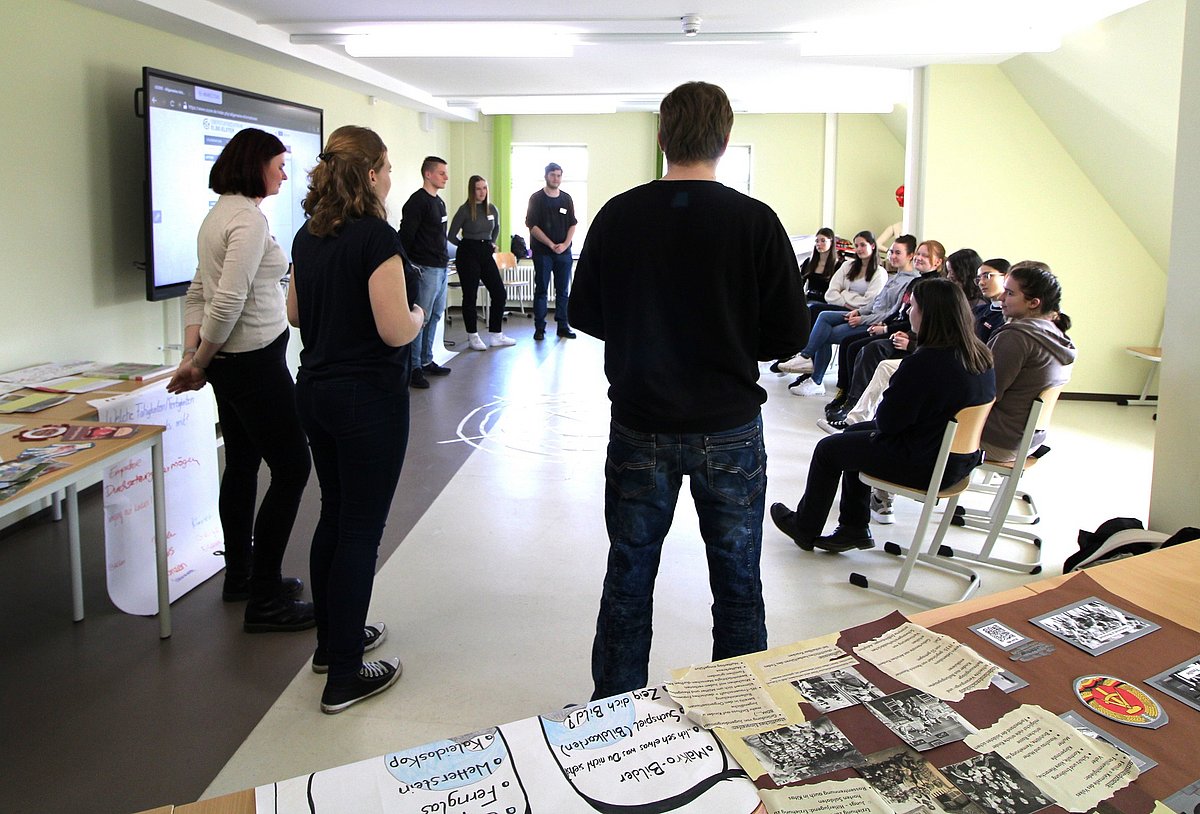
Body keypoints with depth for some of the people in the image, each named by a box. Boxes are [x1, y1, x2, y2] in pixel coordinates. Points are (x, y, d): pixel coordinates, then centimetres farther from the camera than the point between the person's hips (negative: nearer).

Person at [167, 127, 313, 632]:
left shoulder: (219, 214, 14)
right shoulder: (250, 218, -17)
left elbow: (198, 292, 14)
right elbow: (228, 300, -23)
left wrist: (192, 353, 6)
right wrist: (199, 363, -11)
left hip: (229, 361, 10)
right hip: (255, 359, -10)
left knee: (242, 466, 17)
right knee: (291, 468, -4)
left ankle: (240, 577, 31)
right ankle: (264, 600, 2)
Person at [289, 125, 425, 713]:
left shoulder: (308, 235, 7)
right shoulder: (376, 237, -18)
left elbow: (294, 312, 17)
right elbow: (394, 330, -22)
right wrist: (418, 315, -2)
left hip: (316, 391, 9)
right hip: (369, 397, -8)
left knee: (334, 517, 20)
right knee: (361, 531, 0)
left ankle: (332, 639, 34)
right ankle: (343, 676, 9)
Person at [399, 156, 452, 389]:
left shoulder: (439, 202, 16)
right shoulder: (417, 201, -12)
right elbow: (405, 236, -16)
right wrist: (408, 265, -19)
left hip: (441, 268, 9)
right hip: (425, 269, -9)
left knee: (434, 316, 14)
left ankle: (426, 362, 23)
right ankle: (414, 368, -2)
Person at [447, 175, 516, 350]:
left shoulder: (492, 209, 6)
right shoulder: (465, 210, -9)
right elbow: (452, 236, -5)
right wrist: (468, 245, 3)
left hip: (486, 254, 6)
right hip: (468, 255, -6)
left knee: (500, 294, 3)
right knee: (470, 296, 1)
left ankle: (495, 335, 12)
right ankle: (473, 337, 11)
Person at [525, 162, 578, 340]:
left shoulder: (566, 199, 12)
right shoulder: (536, 198, 1)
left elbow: (572, 225, 10)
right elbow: (532, 225, -6)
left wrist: (565, 244, -6)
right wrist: (551, 244, -12)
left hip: (564, 252, 3)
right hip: (542, 252, -3)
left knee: (563, 291, 4)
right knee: (541, 290, -1)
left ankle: (563, 326, 10)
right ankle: (539, 328, 3)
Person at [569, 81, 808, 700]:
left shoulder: (618, 216, -6)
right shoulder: (754, 220, -11)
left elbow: (584, 314, 3)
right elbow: (790, 334, -8)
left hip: (639, 429, 2)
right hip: (730, 430, -1)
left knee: (627, 583, 15)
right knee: (738, 586, 14)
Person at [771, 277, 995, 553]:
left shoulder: (924, 362, -29)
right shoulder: (981, 357, -2)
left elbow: (887, 421, -21)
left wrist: (879, 419, 2)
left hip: (925, 466, -9)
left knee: (828, 448, 10)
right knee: (855, 433, 25)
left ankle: (805, 528, 31)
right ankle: (854, 528, 31)